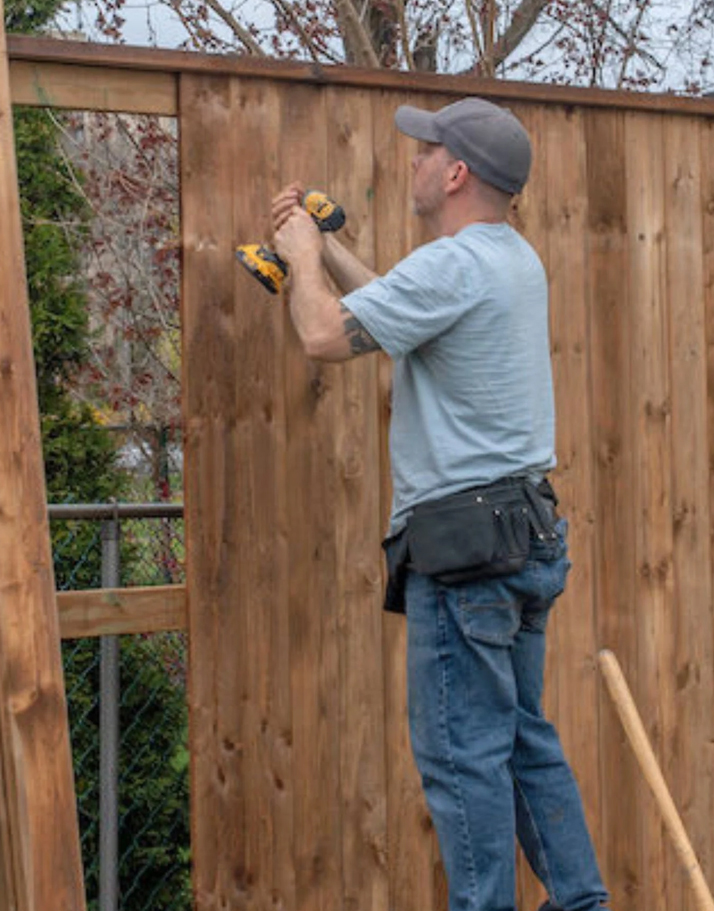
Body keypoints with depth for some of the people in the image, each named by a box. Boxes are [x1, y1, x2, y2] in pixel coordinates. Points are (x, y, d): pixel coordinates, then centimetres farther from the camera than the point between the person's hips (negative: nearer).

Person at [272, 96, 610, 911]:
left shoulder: (454, 265, -16)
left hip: (465, 541, -10)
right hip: (522, 531, 10)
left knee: (462, 751, -3)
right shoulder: (514, 259, 14)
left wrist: (301, 257, 1)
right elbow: (401, 311, 27)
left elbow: (326, 337, -17)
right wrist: (324, 248, 26)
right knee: (524, 737, 16)